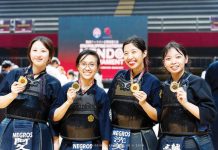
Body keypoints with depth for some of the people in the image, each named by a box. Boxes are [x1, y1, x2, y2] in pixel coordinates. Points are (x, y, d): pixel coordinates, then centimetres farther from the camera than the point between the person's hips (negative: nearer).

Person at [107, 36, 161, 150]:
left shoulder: (152, 82, -5)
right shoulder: (119, 76, 4)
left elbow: (158, 117, -5)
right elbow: (107, 104, 8)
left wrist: (144, 103, -20)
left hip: (142, 140, -3)